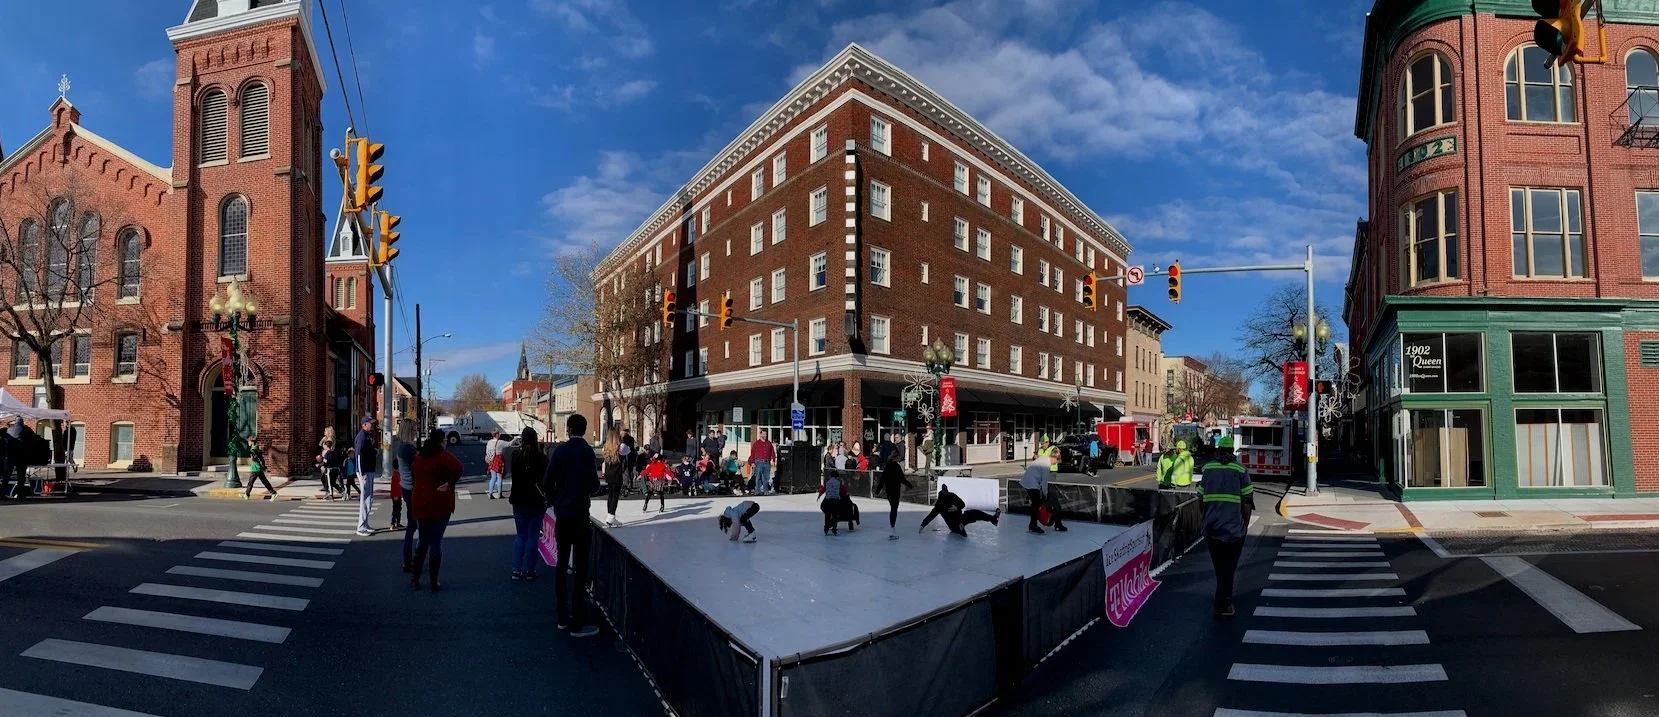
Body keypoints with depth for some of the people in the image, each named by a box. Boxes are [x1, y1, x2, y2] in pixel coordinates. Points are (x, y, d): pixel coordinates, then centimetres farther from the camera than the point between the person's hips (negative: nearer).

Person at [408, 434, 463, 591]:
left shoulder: (419, 456, 8)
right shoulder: (442, 455, -11)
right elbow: (457, 468, -29)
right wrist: (450, 484, -17)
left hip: (420, 505, 5)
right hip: (440, 505, -5)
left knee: (423, 541, 18)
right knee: (436, 542, 2)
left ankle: (414, 579, 19)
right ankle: (433, 582, 5)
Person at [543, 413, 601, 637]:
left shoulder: (560, 450, 2)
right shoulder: (587, 451, -10)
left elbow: (547, 484, -1)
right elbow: (593, 484, -15)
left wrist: (556, 502, 14)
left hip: (561, 514, 5)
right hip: (579, 514, -5)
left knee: (562, 564, 13)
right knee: (580, 568, -2)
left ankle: (563, 617, 20)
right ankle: (577, 624, -1)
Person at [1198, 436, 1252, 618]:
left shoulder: (1207, 468, 5)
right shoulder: (1240, 470, -4)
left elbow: (1201, 497, 8)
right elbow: (1247, 501, -6)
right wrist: (1245, 524, 4)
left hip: (1211, 527, 3)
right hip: (1234, 527, -3)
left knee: (1219, 567, 17)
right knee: (1228, 567, 4)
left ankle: (1225, 599, 29)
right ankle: (1222, 606, 0)